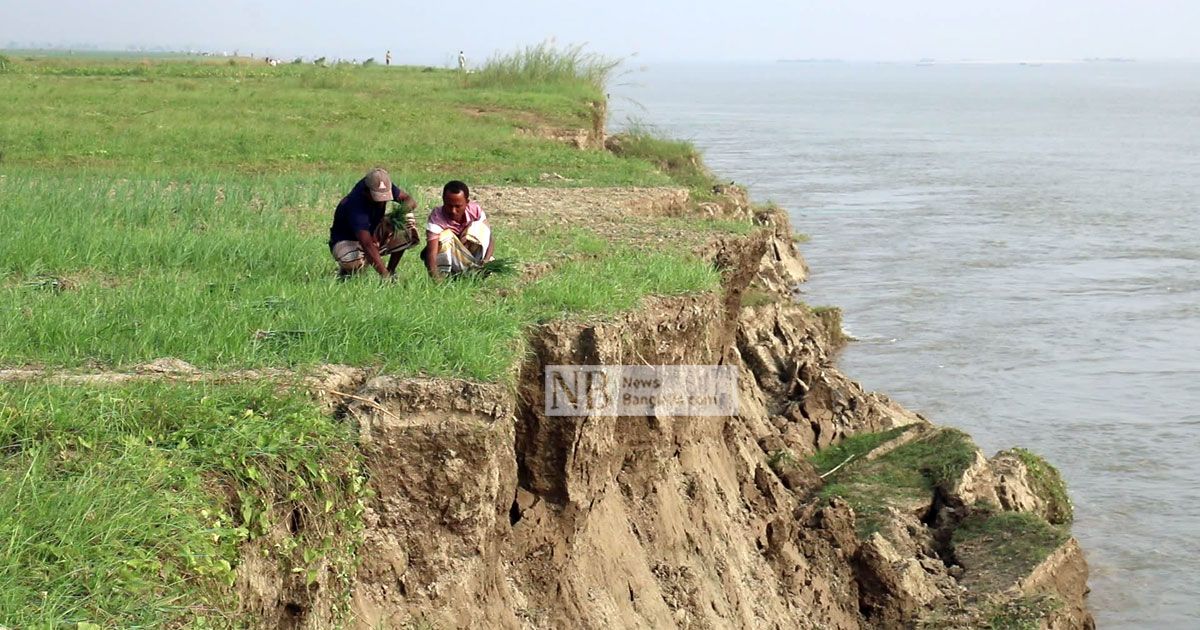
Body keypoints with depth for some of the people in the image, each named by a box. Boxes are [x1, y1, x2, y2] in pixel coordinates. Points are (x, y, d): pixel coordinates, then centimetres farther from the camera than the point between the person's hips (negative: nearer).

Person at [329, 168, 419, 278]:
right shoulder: (355, 207, -37)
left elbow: (408, 199, -5)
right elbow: (368, 245, -43)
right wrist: (385, 275, -50)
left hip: (375, 235, 6)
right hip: (347, 242, -6)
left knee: (408, 225, -18)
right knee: (352, 262, -41)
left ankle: (391, 271, -2)